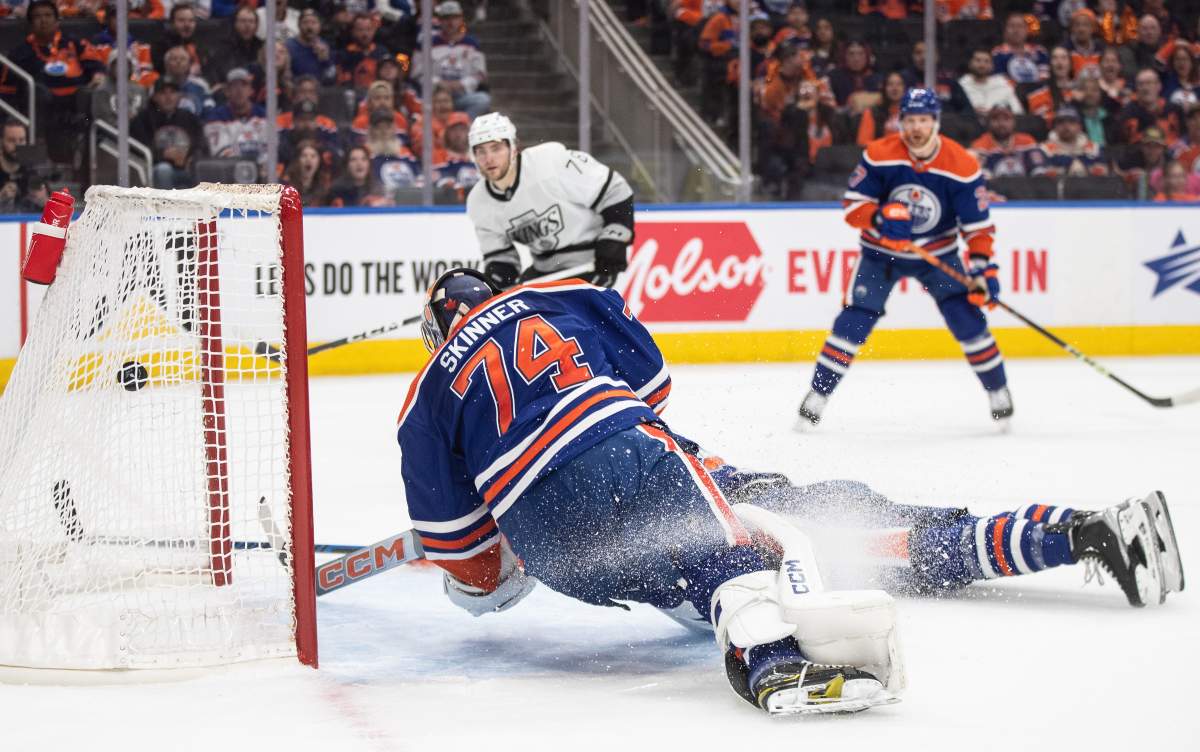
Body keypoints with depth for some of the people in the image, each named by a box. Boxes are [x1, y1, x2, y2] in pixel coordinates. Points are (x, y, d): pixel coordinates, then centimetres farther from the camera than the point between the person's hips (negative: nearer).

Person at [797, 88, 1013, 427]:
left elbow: (977, 224, -14)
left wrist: (983, 267, -25)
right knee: (854, 320, -11)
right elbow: (853, 205, -13)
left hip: (938, 252, 1)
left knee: (967, 316, -11)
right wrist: (881, 218, -33)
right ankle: (817, 396, -3)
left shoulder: (961, 165, -17)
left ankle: (998, 392, 7)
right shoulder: (879, 155, -18)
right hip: (881, 250, 0)